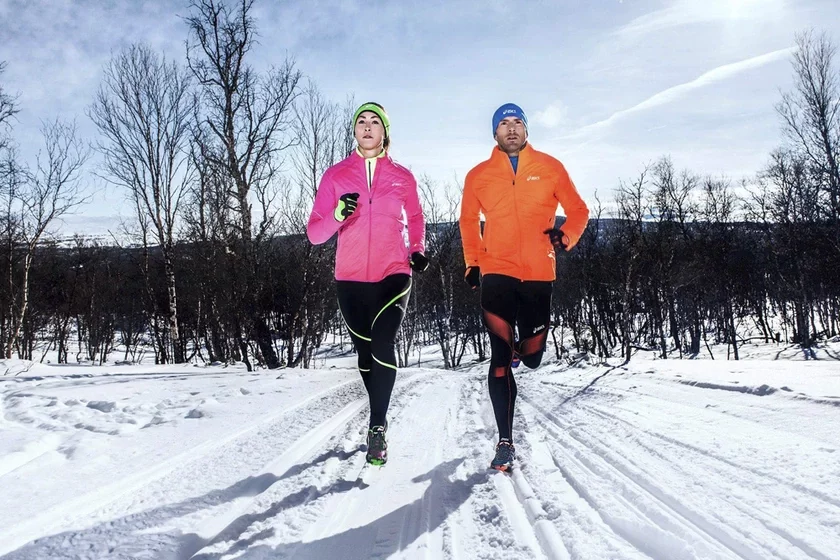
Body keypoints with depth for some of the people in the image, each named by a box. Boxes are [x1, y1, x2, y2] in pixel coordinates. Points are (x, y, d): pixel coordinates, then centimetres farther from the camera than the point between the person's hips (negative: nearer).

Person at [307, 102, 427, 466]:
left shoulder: (401, 177, 8)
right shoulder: (336, 175, 5)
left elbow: (415, 217, 26)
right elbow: (315, 233, -1)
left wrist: (417, 249, 8)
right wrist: (338, 214, -21)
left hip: (394, 275, -1)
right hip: (351, 279, 1)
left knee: (383, 344, -19)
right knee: (366, 350, 8)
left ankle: (377, 427, -14)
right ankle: (379, 419, 27)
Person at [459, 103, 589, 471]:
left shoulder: (550, 168, 7)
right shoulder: (479, 176, 9)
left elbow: (578, 211, 10)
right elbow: (468, 222, 20)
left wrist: (565, 237, -10)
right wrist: (473, 263, 10)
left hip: (538, 275, 1)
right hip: (497, 274, 0)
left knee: (531, 357, 5)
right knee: (500, 357, -6)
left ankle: (523, 347, 43)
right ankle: (505, 442, 1)